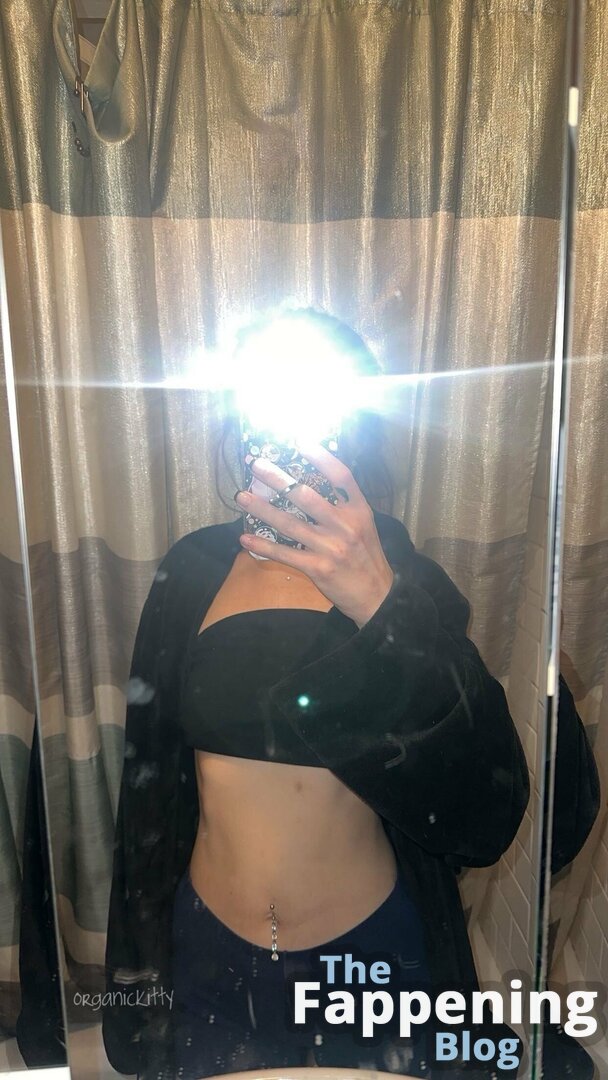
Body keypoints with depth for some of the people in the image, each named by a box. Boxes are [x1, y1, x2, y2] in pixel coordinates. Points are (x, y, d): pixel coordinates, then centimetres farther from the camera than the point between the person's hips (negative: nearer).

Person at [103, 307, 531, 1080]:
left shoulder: (403, 580, -13)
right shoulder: (193, 571, -7)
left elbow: (486, 820, -24)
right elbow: (149, 784, 1)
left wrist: (380, 607, -37)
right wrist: (137, 972, 9)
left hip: (374, 953, -1)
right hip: (210, 954, 2)